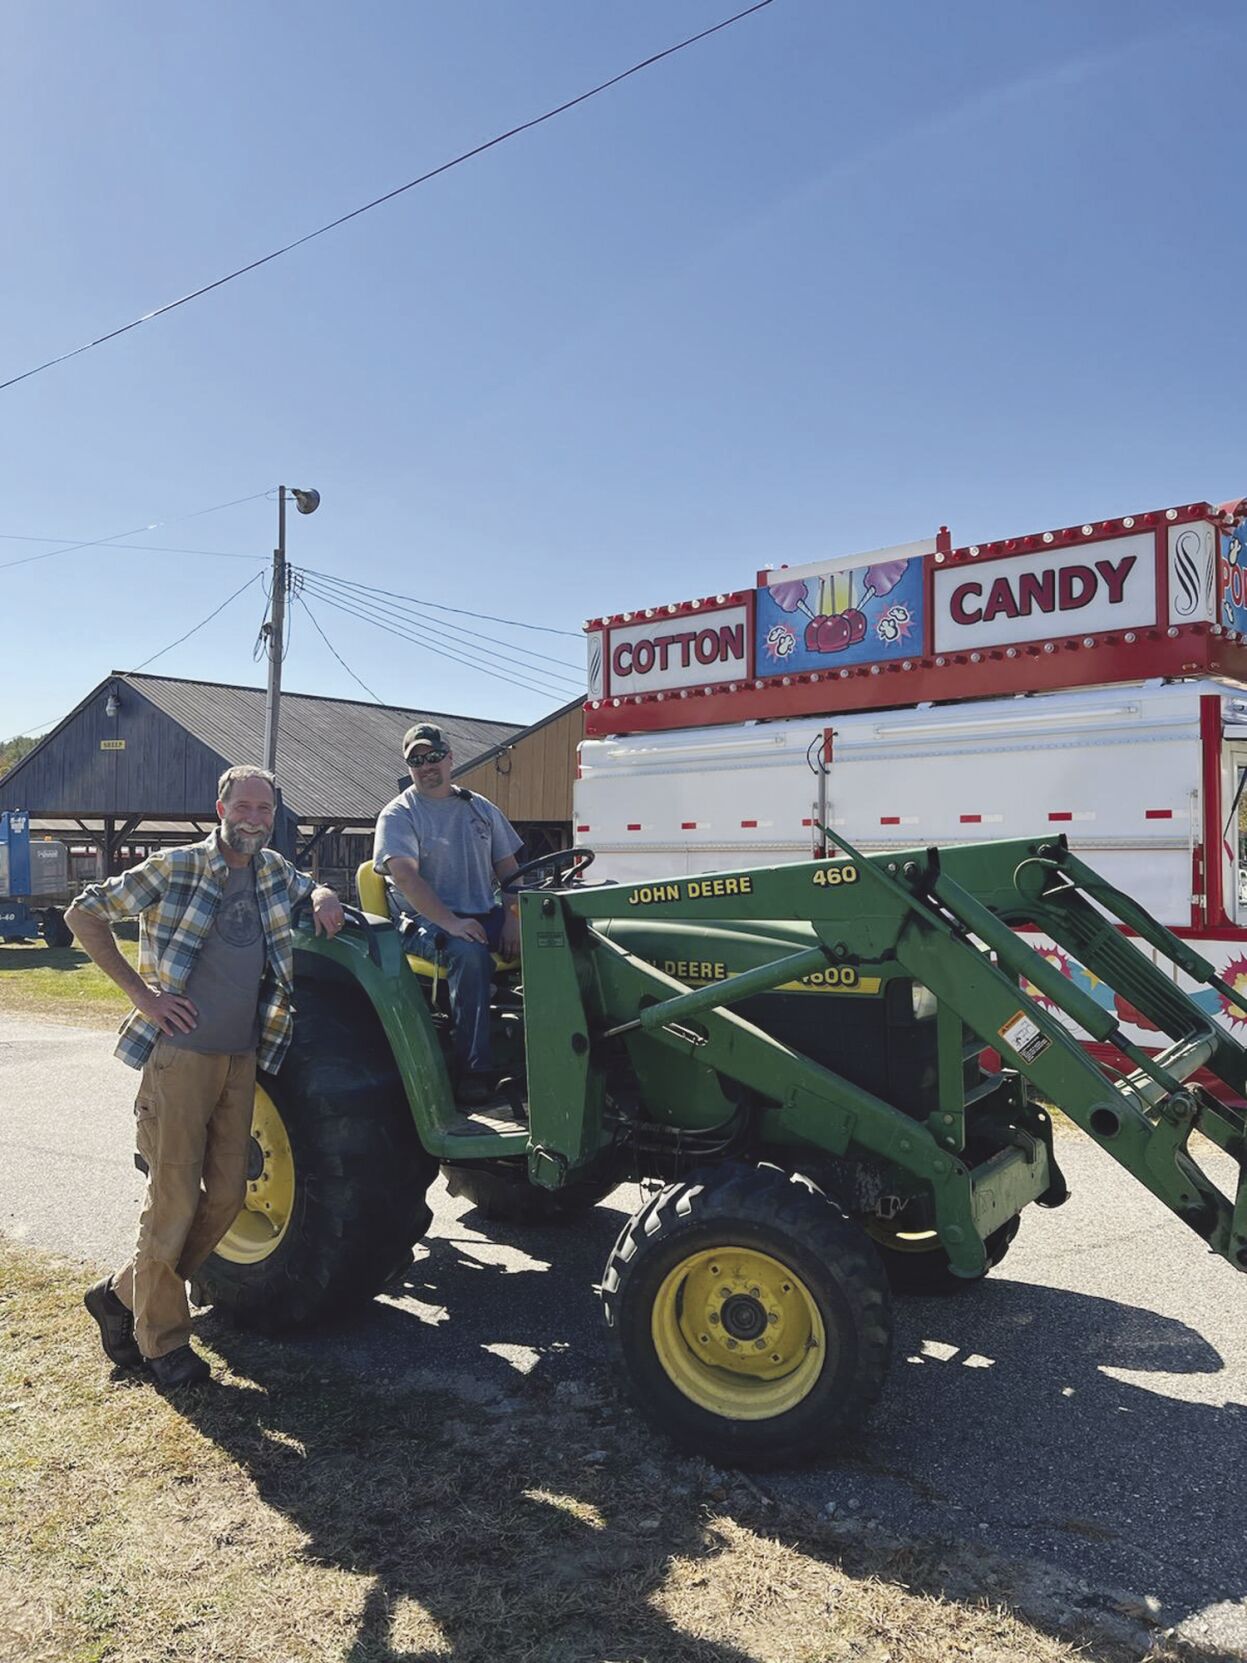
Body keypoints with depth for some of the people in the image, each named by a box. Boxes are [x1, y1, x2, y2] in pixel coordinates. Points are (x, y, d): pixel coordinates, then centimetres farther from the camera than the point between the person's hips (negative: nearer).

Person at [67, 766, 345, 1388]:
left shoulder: (272, 870, 9)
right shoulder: (174, 868, -8)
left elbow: (307, 886, 31)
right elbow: (84, 914, -3)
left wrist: (322, 896, 5)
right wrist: (141, 992, -10)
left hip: (242, 1057, 6)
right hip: (179, 1053, -6)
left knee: (226, 1197, 9)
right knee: (174, 1199, -1)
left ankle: (123, 1295, 28)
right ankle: (162, 1339, 17)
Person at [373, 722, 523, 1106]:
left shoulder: (480, 809, 17)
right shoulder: (399, 814, 1)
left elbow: (508, 868, 15)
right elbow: (404, 876, -14)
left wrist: (513, 917, -4)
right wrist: (451, 923, -27)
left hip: (484, 915, 5)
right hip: (425, 922, -5)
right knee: (469, 953, -37)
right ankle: (472, 1072, -34)